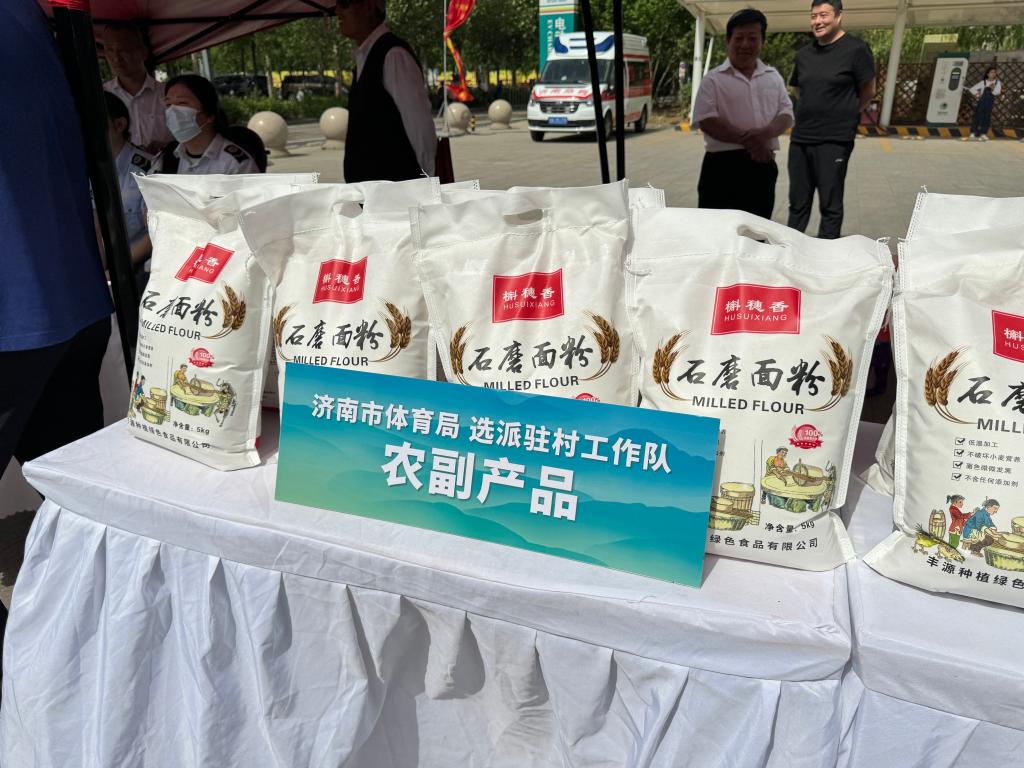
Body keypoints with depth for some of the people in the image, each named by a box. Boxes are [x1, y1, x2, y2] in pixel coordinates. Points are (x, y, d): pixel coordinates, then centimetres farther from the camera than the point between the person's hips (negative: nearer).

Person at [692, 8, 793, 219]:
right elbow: (706, 120, -11)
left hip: (763, 165, 5)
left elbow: (787, 114, 7)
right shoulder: (714, 79, -1)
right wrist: (747, 140, -17)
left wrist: (765, 133, -16)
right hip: (723, 165, -5)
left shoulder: (773, 76, 13)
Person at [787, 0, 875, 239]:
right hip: (800, 138, 6)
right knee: (797, 203, 9)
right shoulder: (804, 54, 13)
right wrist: (814, 112, 15)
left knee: (830, 206, -2)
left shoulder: (856, 49, -3)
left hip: (834, 141, -5)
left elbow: (868, 92, 2)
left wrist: (845, 116, 12)